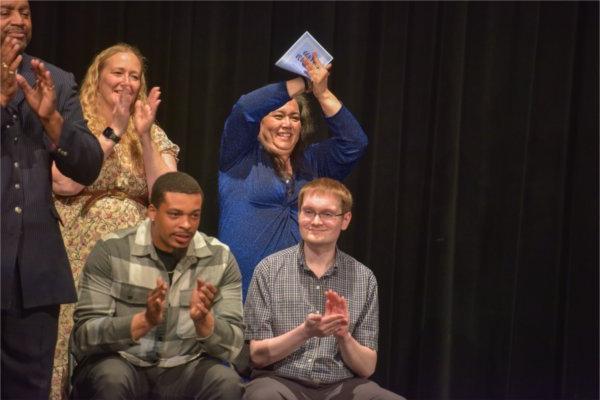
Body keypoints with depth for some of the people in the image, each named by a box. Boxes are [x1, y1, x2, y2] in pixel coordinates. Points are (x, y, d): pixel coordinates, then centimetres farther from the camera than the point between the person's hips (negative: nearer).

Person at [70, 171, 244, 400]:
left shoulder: (220, 259, -2)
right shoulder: (111, 251, -9)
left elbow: (233, 346, -7)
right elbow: (84, 336, -15)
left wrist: (204, 320, -29)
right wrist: (145, 320, -31)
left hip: (185, 370, 2)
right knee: (112, 379, -34)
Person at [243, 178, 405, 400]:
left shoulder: (364, 279, 6)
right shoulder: (269, 270, 3)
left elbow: (366, 368, 6)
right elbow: (257, 355, 0)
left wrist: (343, 336, -14)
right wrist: (304, 332, -17)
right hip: (281, 381, -1)